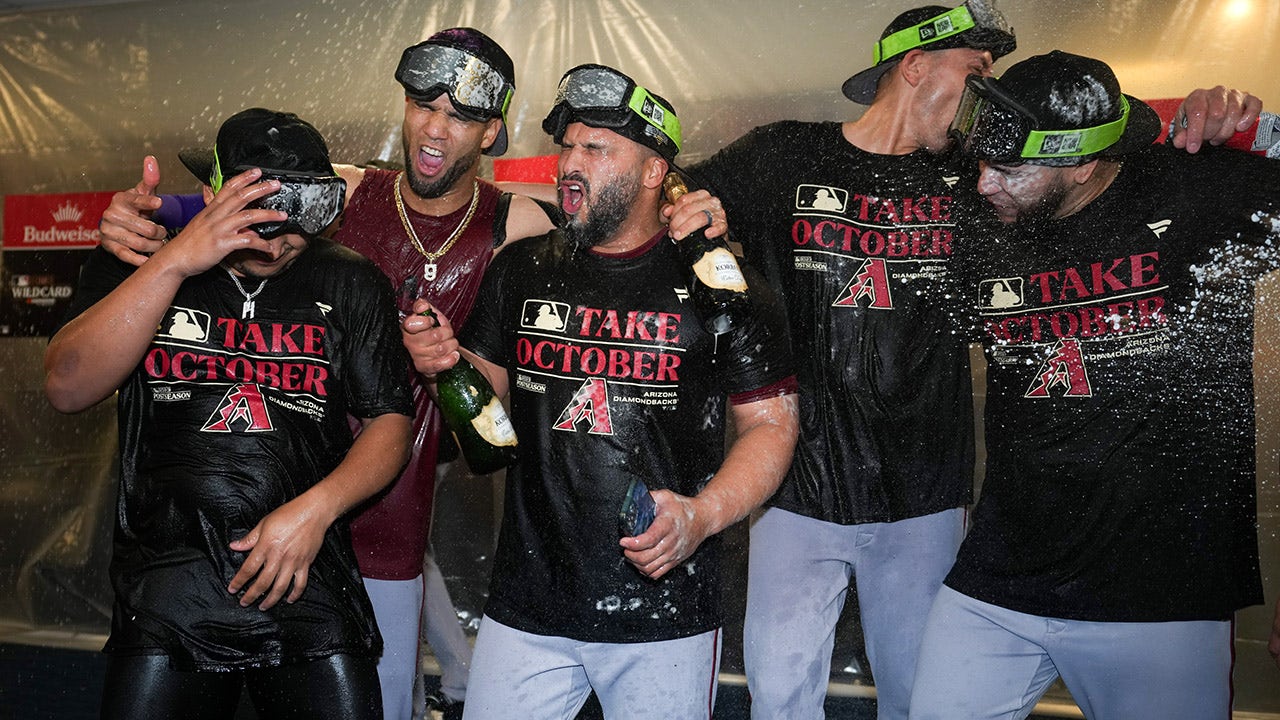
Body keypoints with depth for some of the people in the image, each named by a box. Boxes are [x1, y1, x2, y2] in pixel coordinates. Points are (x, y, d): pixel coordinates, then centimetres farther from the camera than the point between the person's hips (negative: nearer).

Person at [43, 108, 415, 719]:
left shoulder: (350, 284, 2)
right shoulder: (134, 267, 2)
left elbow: (388, 423, 4)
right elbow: (68, 389, -13)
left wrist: (316, 509, -12)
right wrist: (175, 263, -21)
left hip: (310, 588, 0)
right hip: (164, 594, 0)